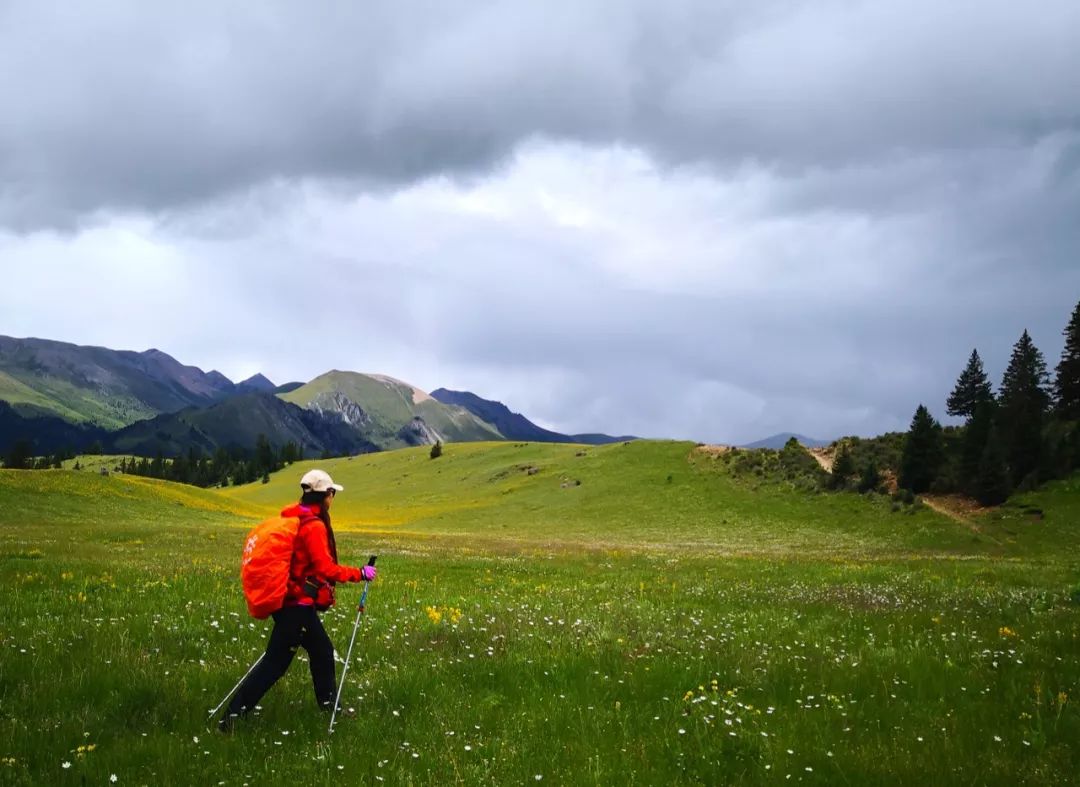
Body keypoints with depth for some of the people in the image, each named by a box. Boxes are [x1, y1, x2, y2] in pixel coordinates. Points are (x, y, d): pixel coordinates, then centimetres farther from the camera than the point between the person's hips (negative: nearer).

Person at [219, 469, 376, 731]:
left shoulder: (292, 518, 9)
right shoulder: (314, 526, -18)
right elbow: (325, 568, -22)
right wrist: (359, 574, -14)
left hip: (291, 600, 10)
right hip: (298, 603, -10)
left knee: (322, 650, 21)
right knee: (276, 662, -5)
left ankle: (328, 705, 33)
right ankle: (233, 715, -6)